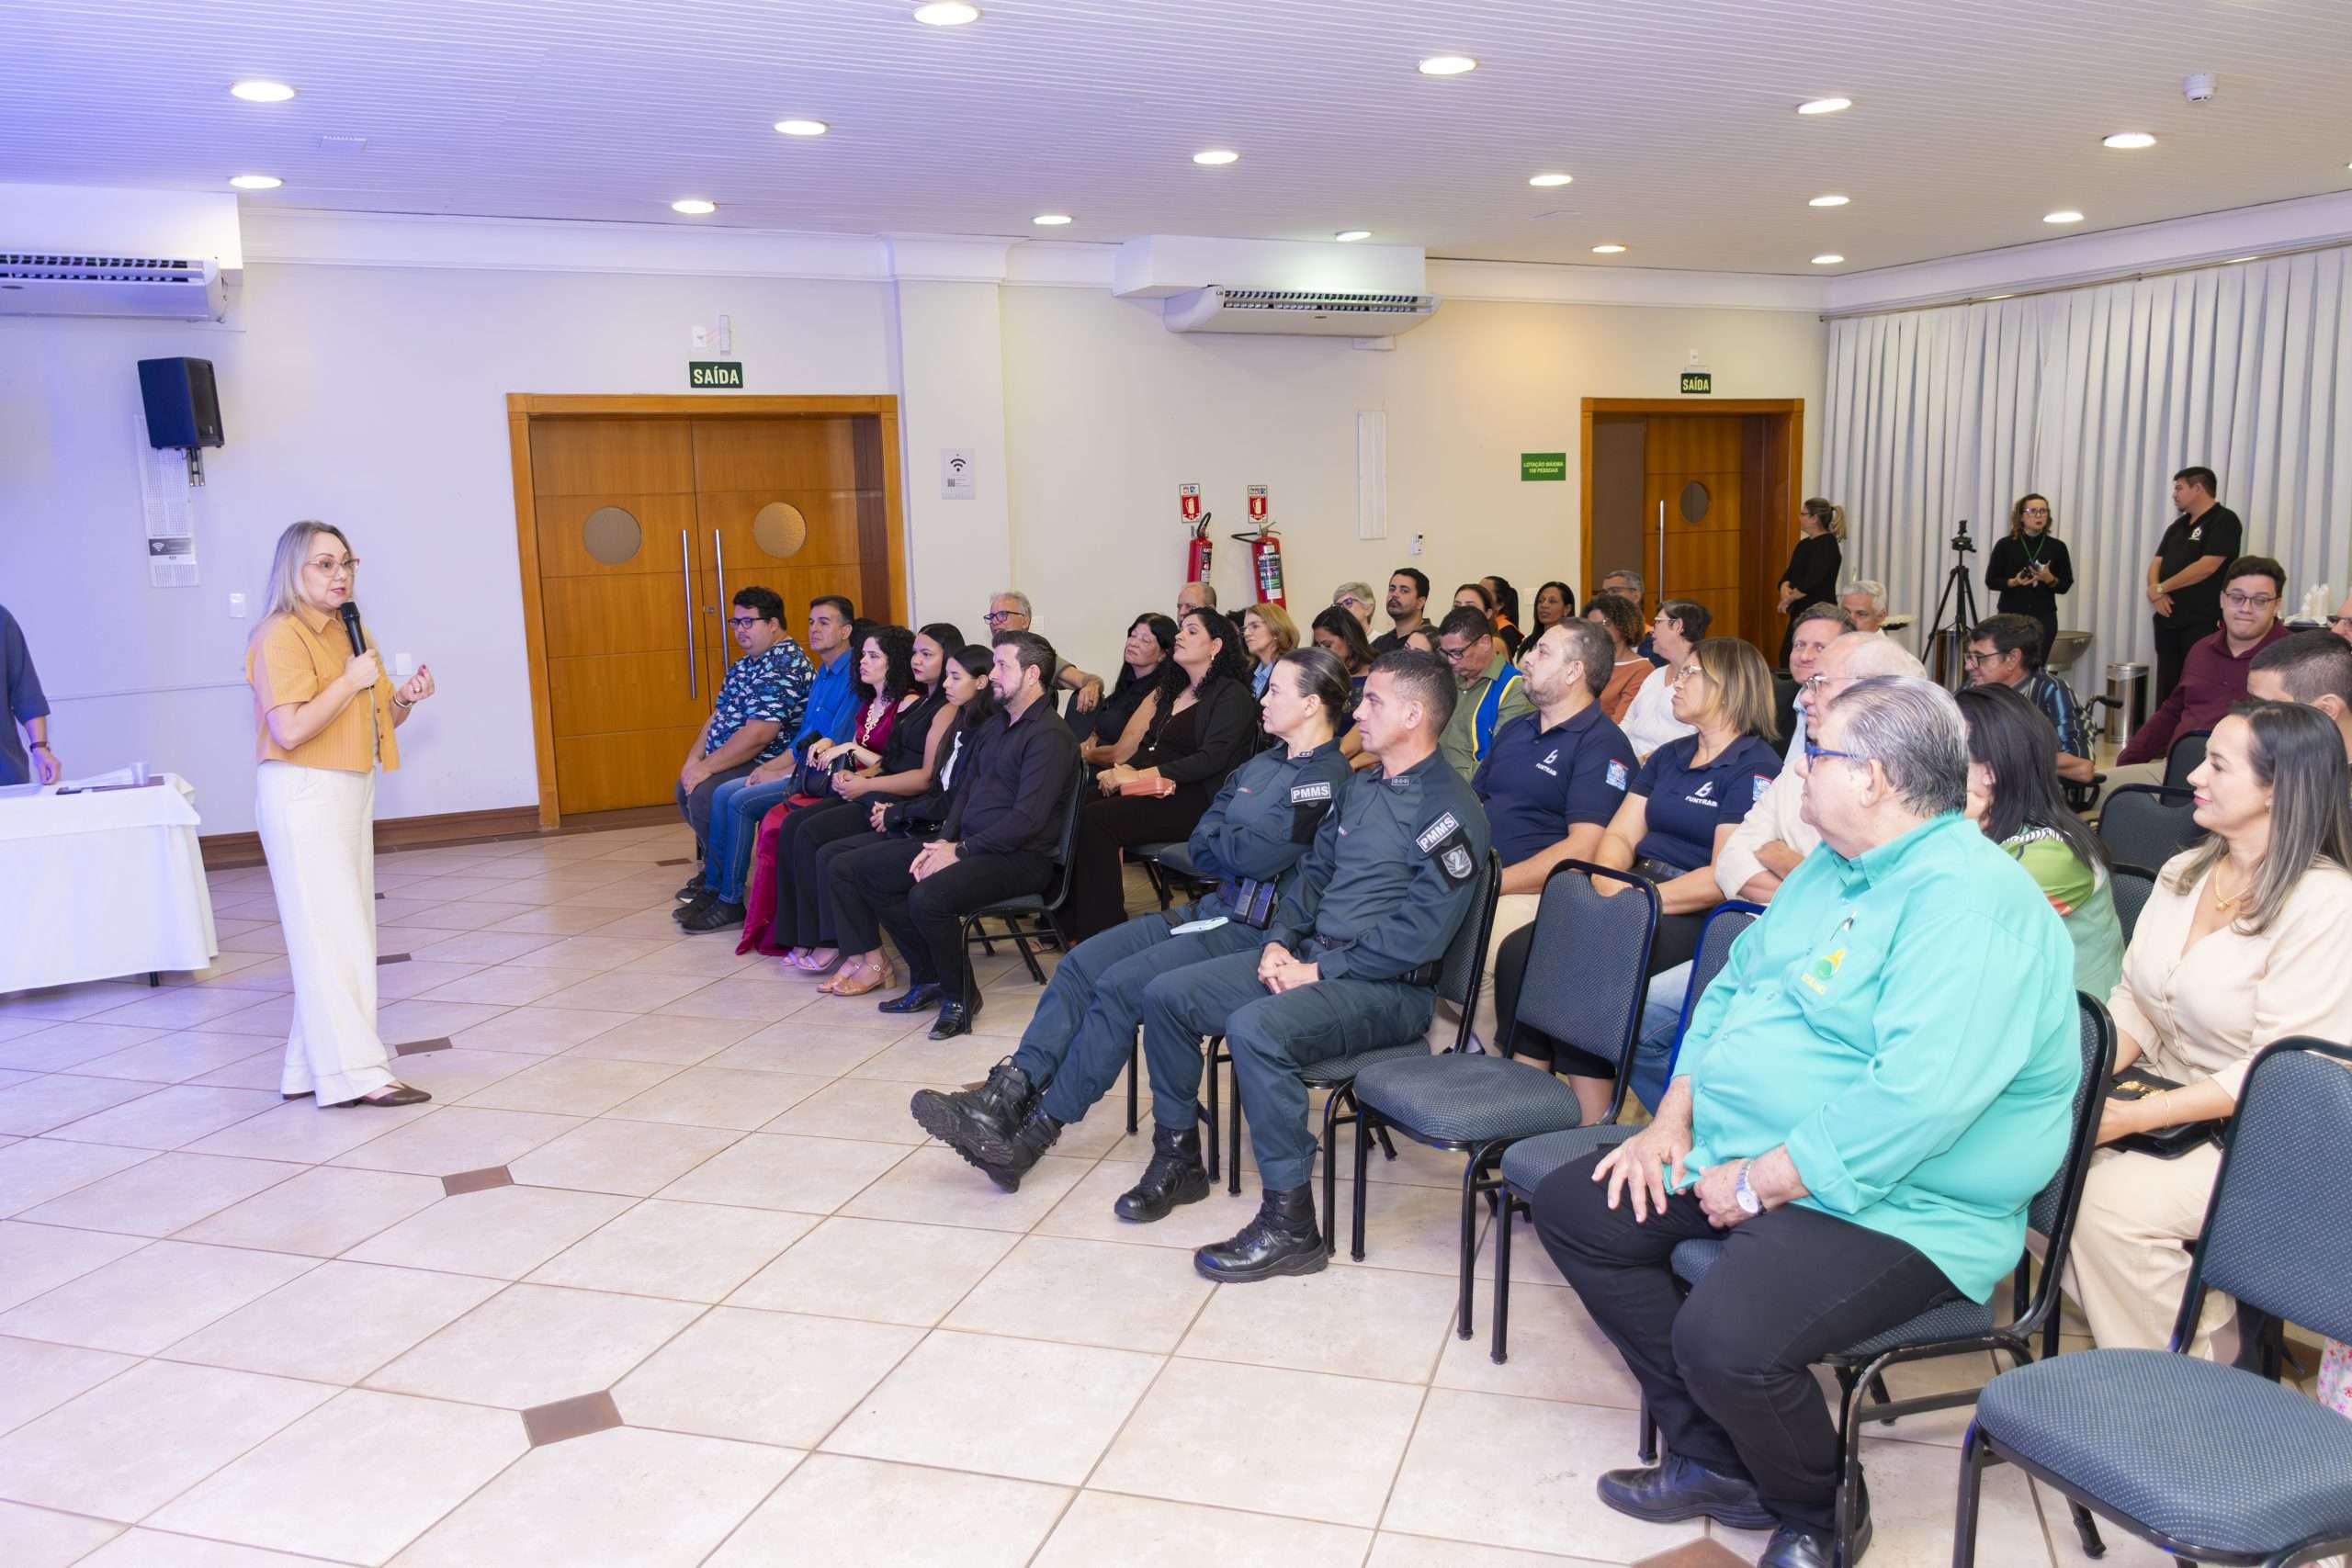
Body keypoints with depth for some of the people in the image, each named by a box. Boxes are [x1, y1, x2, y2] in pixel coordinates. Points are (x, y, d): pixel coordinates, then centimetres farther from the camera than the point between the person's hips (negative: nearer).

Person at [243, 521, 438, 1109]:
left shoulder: (351, 632, 15)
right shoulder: (282, 636, -12)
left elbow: (381, 720, 21)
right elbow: (290, 730, -23)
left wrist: (404, 698, 1)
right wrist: (351, 680, -18)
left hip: (350, 793, 9)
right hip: (303, 795, -9)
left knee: (347, 931, 9)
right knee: (330, 931, -8)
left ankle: (312, 1067, 16)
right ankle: (353, 1072, -6)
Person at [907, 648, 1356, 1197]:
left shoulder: (1326, 778, -12)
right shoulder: (1264, 762, 16)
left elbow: (1253, 856, -21)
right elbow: (1200, 845, 11)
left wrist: (1218, 840, -1)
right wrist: (1241, 844, -8)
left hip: (1255, 931, -9)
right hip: (1212, 908, 9)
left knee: (1120, 985, -22)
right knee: (1083, 962, -6)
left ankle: (1035, 1131, -12)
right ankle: (1003, 1097, -13)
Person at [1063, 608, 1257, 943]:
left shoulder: (1232, 695, -4)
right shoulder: (1172, 689, 22)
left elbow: (1212, 758, -15)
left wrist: (1140, 775, -17)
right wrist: (1125, 769, -3)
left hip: (1199, 800, -7)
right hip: (1157, 792, 8)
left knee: (1096, 819, -27)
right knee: (1076, 807, -17)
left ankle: (1103, 933, -21)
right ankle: (1069, 925, -16)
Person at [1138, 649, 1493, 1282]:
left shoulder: (1450, 809, -12)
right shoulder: (1360, 788, 16)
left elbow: (1419, 932, -19)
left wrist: (1320, 969, -18)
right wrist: (1279, 941, 4)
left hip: (1388, 987, -9)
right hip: (1307, 957, 9)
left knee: (1256, 1027, -35)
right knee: (1165, 995, -1)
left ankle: (1290, 1224, -23)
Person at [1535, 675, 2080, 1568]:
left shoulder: (1970, 902, -22)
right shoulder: (1833, 867, 11)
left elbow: (1915, 1099, -31)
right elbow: (1734, 984, 15)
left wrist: (1758, 1183, -23)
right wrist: (1673, 1118, 2)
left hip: (1894, 1209, -10)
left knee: (1723, 1340, -31)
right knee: (1572, 1208, 5)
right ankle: (1715, 1463, 13)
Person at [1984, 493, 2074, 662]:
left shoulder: (2057, 547, 5)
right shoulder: (2005, 545, 0)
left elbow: (2066, 585, 7)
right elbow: (1990, 581, 2)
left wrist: (2050, 579, -13)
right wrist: (2013, 582, -15)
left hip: (2044, 618, 2)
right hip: (2011, 616, -1)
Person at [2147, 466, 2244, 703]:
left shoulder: (2223, 521, -5)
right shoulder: (2178, 525, 19)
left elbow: (2206, 567, -16)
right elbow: (2156, 563, 14)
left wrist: (2161, 588, -9)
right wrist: (2154, 591, -8)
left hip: (2203, 623, -8)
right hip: (2168, 620, 8)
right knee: (2167, 690, 8)